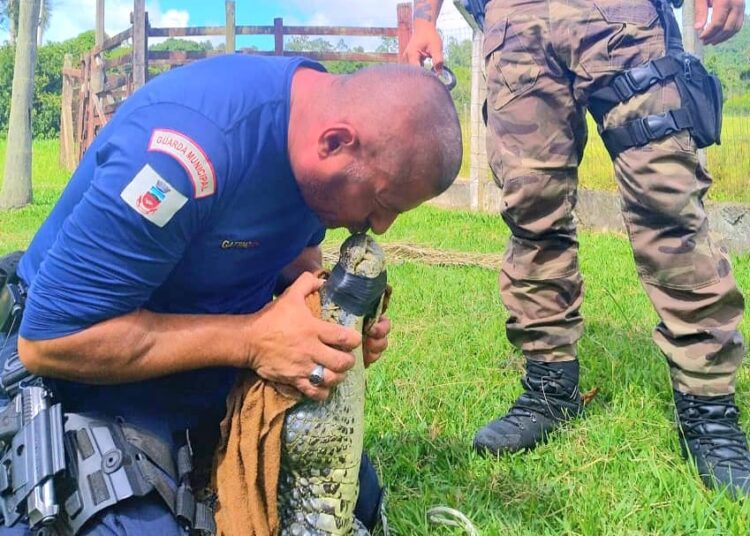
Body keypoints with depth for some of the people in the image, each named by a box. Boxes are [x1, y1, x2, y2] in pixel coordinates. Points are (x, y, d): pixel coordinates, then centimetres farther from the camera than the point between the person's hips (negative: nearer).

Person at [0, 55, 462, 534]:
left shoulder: (328, 109, -9)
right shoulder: (195, 144, -34)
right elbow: (48, 340, -29)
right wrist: (251, 339, -31)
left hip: (226, 372, 6)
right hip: (103, 365, -6)